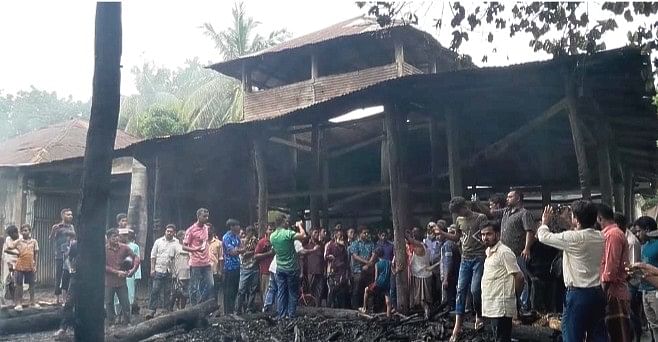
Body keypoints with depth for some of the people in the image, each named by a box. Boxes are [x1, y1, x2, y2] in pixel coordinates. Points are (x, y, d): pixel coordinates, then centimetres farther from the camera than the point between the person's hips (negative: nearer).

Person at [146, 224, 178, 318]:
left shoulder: (177, 243, 2)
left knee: (168, 292, 7)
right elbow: (153, 256, 7)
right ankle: (151, 310, 1)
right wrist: (152, 269, 1)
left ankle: (167, 310, 16)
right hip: (158, 270, 0)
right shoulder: (158, 241, 7)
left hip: (170, 271, 0)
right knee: (155, 290, -3)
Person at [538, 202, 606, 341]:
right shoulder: (600, 237, 4)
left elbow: (544, 237, -8)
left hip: (578, 294, -7)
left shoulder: (574, 238, -18)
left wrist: (545, 223, 12)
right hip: (598, 293, 7)